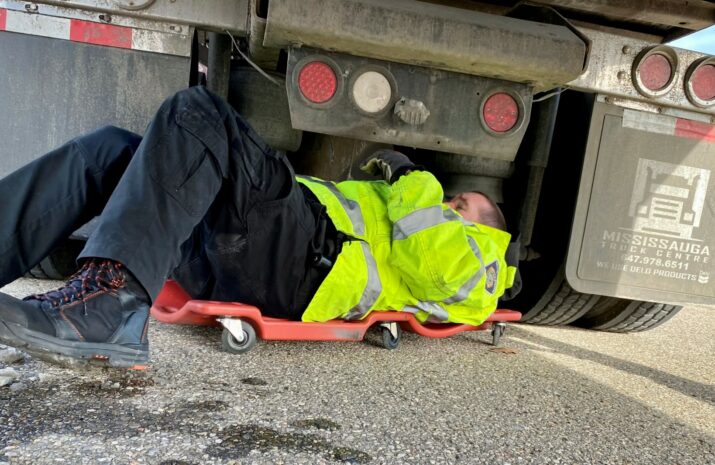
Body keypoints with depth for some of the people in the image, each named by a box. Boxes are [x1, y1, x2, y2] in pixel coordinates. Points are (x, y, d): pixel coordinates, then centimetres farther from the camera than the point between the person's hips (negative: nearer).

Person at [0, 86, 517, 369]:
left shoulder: (472, 254, 18)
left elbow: (435, 262, -8)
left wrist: (413, 182, 5)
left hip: (305, 255, -8)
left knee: (197, 111, -21)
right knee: (111, 150, 1)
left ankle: (111, 296, -34)